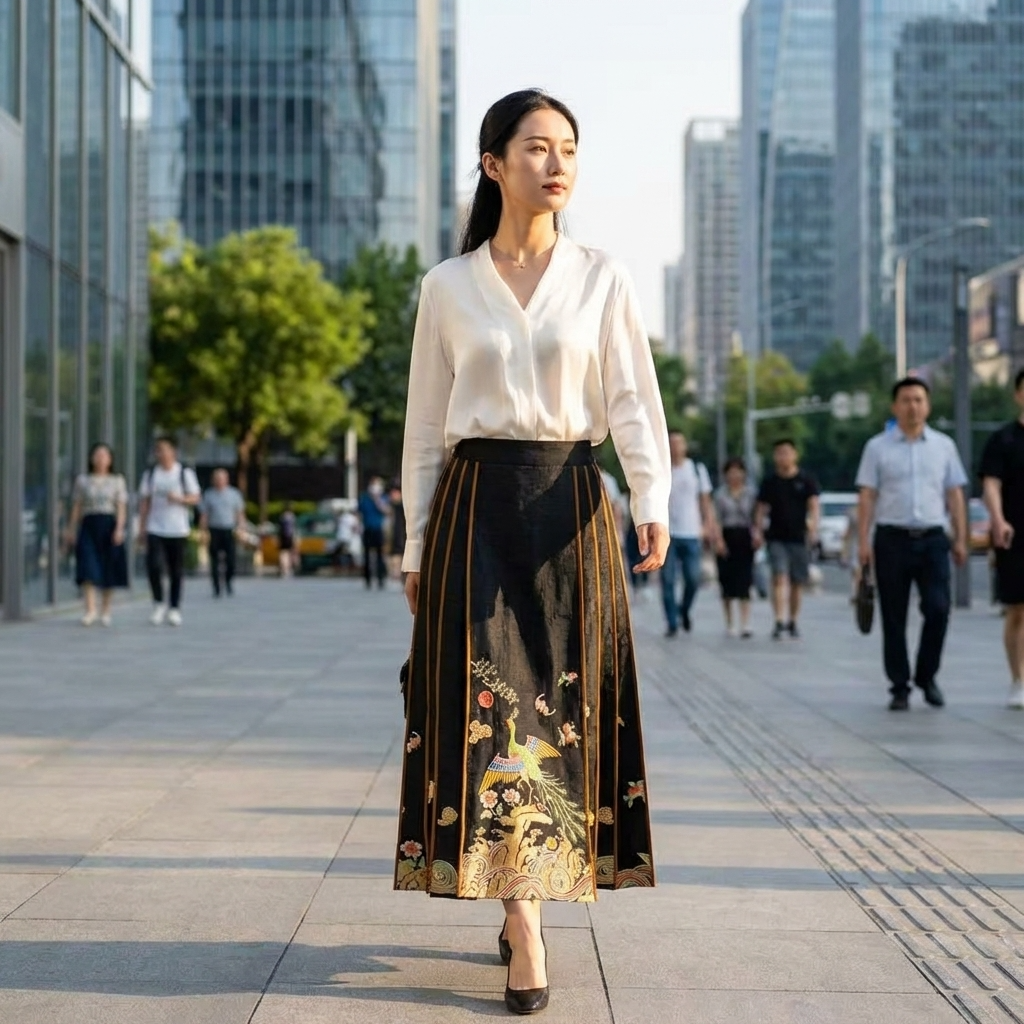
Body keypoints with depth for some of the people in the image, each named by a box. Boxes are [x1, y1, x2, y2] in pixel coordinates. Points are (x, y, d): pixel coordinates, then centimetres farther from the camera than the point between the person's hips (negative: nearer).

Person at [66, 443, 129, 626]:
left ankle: (105, 611, 15)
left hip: (109, 525, 0)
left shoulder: (117, 481, 5)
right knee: (88, 568, -12)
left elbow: (121, 508, -1)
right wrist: (72, 530, 4)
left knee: (108, 570, 4)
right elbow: (76, 507, 9)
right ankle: (90, 610, -13)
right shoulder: (82, 480, 8)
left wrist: (119, 529, -13)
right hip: (89, 526, 0)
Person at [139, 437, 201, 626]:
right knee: (153, 565, -15)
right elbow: (145, 501, 10)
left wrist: (179, 499, -17)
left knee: (176, 571, 4)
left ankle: (174, 609, 14)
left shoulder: (185, 473, 2)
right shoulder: (150, 473, 8)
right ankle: (158, 604, 1)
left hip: (178, 530, -1)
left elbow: (195, 498, 3)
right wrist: (142, 526, 4)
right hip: (155, 529, 1)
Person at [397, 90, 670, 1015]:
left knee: (563, 703, 3)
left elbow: (634, 401, -3)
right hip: (476, 508, 0)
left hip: (571, 506, 1)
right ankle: (526, 935, -6)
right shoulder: (448, 287, 6)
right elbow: (426, 425, 9)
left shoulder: (602, 280, 5)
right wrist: (417, 546, 7)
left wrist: (654, 503, -19)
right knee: (491, 701, -8)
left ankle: (529, 889, 22)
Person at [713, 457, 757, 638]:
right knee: (727, 579, 3)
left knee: (744, 580, -8)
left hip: (744, 537, 0)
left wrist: (755, 536, -5)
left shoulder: (751, 493, 7)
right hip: (727, 536, 0)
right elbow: (717, 519, -1)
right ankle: (729, 622, 15)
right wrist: (719, 540, -11)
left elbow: (755, 518, 8)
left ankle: (745, 624, -12)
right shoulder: (720, 494, 5)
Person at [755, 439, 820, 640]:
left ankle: (793, 622, 20)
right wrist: (757, 529, 0)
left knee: (798, 582, 7)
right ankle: (779, 622, -19)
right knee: (780, 578, -14)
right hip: (776, 538, 0)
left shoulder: (806, 480, 4)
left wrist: (813, 525, -21)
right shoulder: (769, 482, 8)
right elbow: (762, 508, 12)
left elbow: (814, 505, -5)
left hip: (799, 538, 0)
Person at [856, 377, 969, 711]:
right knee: (894, 618, 2)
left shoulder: (944, 446, 10)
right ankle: (899, 688, 10)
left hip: (932, 539, 1)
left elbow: (955, 495, 10)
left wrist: (961, 539, 3)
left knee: (938, 609, -11)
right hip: (892, 539, -1)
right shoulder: (877, 447, 5)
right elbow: (867, 496, 2)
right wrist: (863, 541, -6)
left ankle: (927, 677, 9)